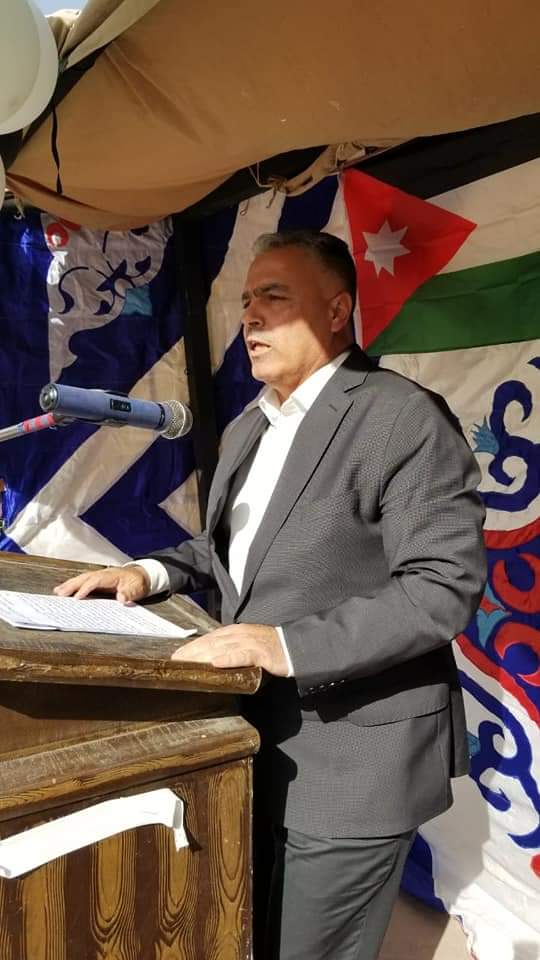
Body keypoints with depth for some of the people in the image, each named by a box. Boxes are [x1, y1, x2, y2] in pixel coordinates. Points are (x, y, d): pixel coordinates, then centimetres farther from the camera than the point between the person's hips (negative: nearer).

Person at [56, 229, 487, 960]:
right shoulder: (249, 428, 10)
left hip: (354, 758, -8)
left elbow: (445, 586, -24)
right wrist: (152, 572, 1)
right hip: (259, 739, 8)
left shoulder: (405, 418, -18)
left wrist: (288, 645, -30)